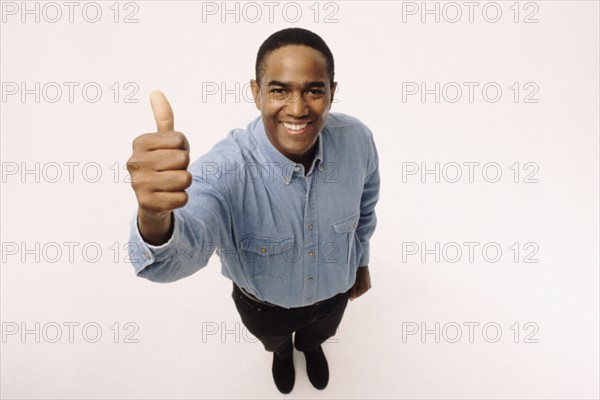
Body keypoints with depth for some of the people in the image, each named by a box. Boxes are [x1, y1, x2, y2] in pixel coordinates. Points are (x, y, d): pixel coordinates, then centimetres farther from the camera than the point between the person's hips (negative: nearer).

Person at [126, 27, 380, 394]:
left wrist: (362, 260, 8)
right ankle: (283, 352, 74)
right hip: (264, 306, -1)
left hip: (334, 292, 2)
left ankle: (310, 346, 76)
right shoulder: (226, 170, -40)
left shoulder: (357, 140, -28)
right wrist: (154, 218, -78)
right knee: (275, 342, 34)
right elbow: (174, 259, -55)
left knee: (319, 334, 36)